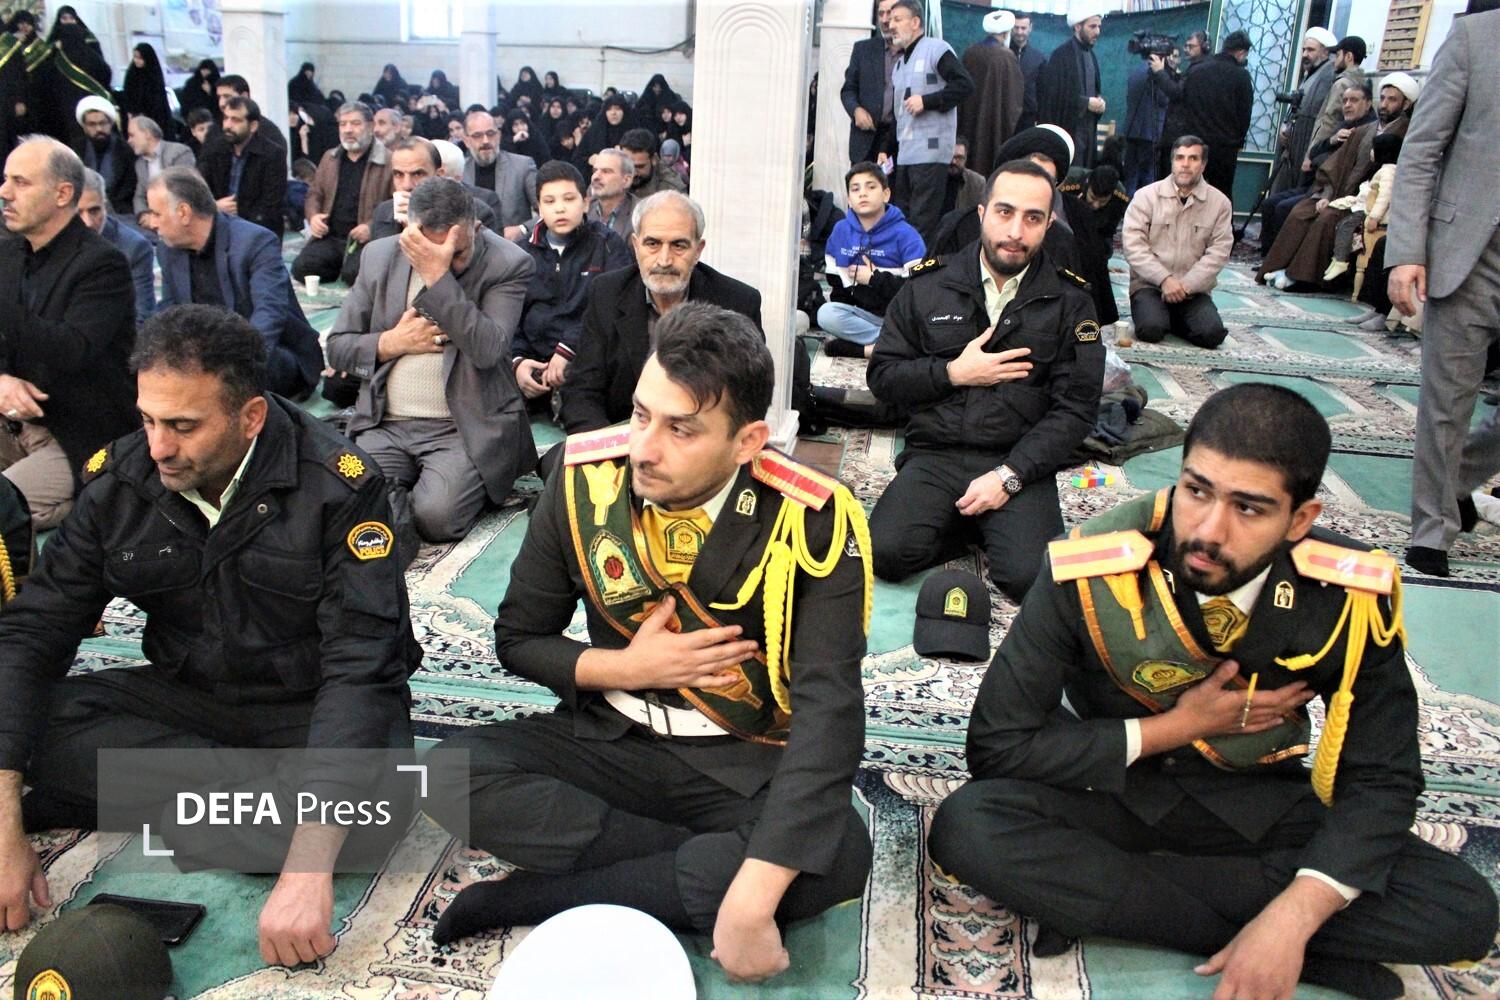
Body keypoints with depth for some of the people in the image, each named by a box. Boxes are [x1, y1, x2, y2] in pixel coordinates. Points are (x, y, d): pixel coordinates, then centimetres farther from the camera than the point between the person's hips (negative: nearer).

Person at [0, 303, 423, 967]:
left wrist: (307, 869, -37)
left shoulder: (339, 485, -22)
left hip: (312, 708, -4)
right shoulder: (120, 480, -8)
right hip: (186, 696, 4)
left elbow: (360, 664, -28)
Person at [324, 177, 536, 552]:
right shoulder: (381, 255, 8)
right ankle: (398, 504, 5)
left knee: (436, 514, -27)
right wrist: (391, 342, -7)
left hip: (467, 429, -2)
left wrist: (438, 275, -23)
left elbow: (488, 350, -20)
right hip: (385, 426, 3)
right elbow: (337, 347, 13)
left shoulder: (508, 264, -4)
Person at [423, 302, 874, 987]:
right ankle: (703, 872, -15)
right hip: (610, 742, 3)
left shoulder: (813, 524, -21)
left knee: (839, 859, -32)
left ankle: (541, 896, -18)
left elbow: (829, 709, -27)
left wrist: (751, 899, -36)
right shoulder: (585, 481, -11)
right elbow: (519, 638, 2)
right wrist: (628, 668, -16)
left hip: (747, 766, -2)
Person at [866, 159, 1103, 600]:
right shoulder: (928, 285, 7)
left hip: (1019, 464, -1)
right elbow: (882, 376, 8)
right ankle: (961, 525, 6)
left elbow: (1075, 408, -2)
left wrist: (1009, 475, -14)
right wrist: (953, 373, -9)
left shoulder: (1069, 301, 4)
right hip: (935, 456, 1)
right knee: (886, 553, -24)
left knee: (1031, 576, -25)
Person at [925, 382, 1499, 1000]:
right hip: (1113, 786, -1)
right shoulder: (1090, 574, -24)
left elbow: (1380, 780, -9)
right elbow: (996, 744, -20)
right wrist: (1179, 726, -21)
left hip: (1257, 805, 1)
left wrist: (1292, 916, -25)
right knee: (968, 827, -30)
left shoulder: (1349, 596, -18)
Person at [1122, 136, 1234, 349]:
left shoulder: (1220, 203, 3)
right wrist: (1164, 279, -17)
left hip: (1193, 289, 2)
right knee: (1151, 329, -29)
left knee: (1212, 333, -21)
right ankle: (1157, 314, 8)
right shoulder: (1146, 196, -1)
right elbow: (1133, 246, -8)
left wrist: (1186, 285, -15)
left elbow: (1218, 252, -3)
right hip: (1149, 284, -2)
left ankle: (1174, 319, 10)